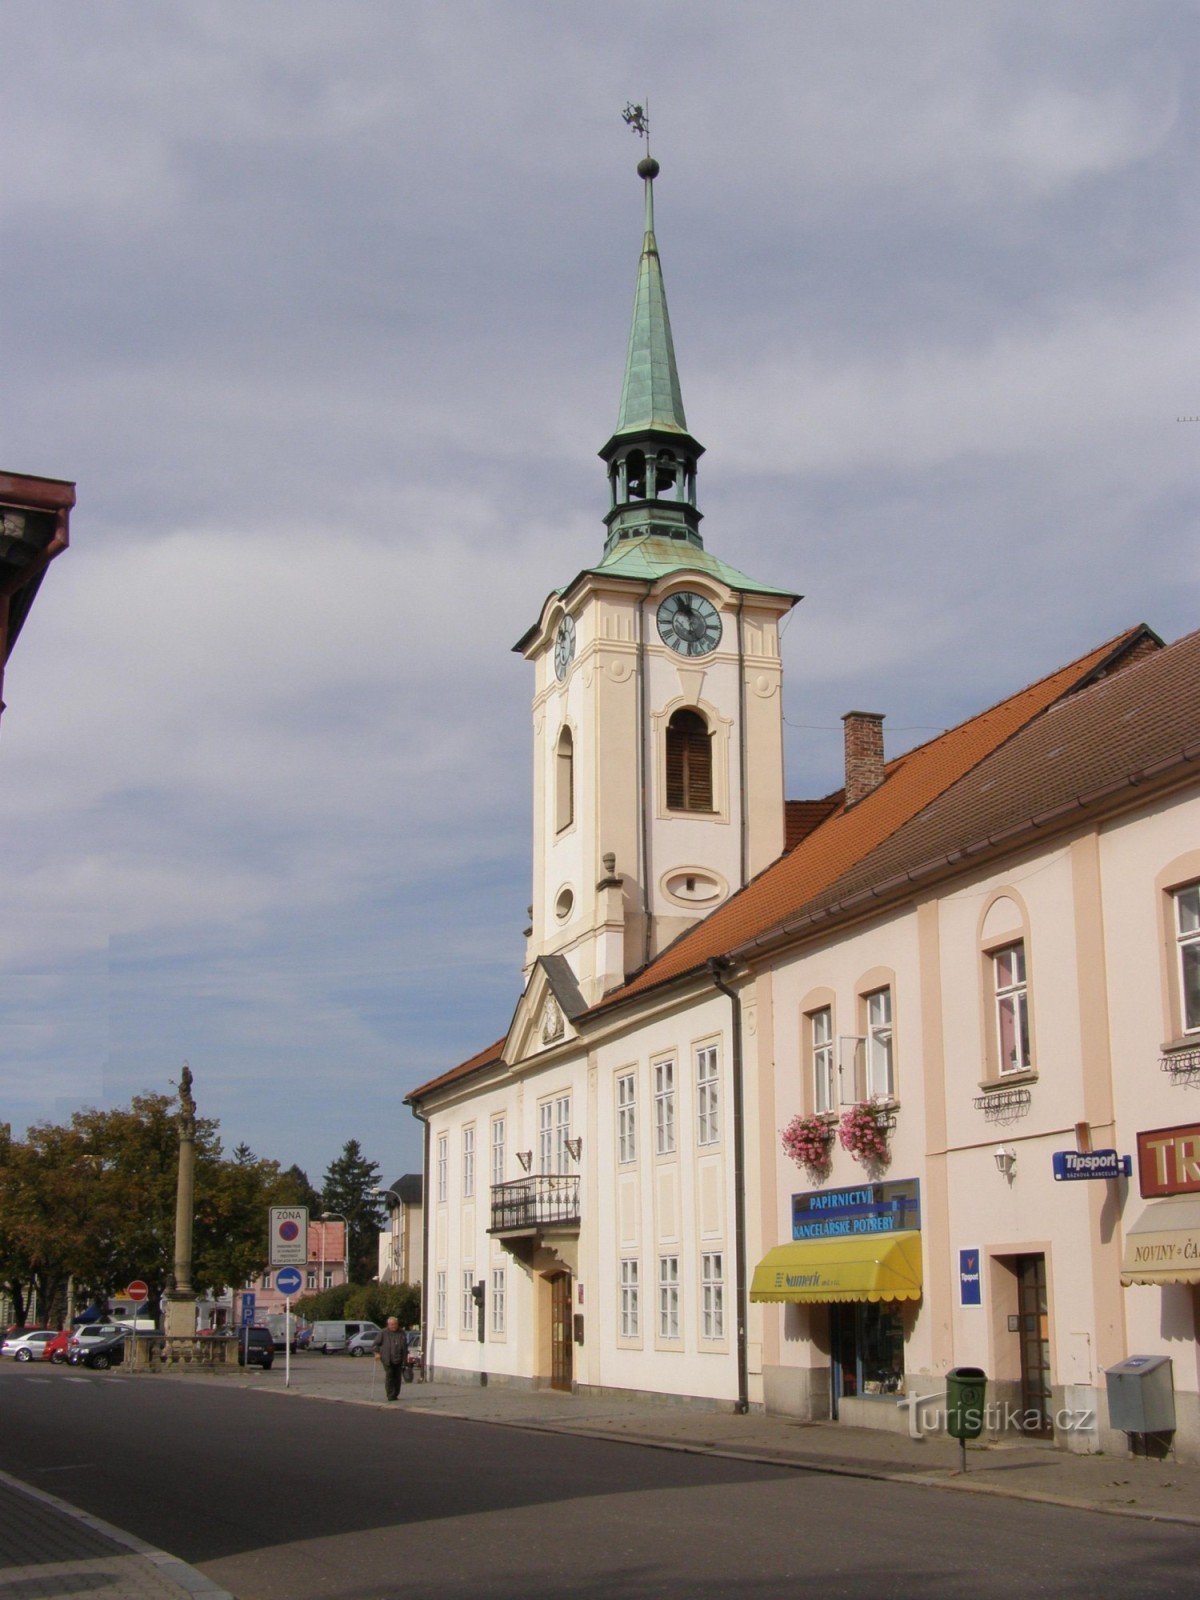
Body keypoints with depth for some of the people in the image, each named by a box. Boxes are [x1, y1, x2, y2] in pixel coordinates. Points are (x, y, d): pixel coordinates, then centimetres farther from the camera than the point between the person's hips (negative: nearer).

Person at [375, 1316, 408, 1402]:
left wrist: (406, 1356, 13)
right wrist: (377, 1352, -5)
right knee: (389, 1377, -10)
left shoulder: (402, 1334, 11)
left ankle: (396, 1395, 16)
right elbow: (376, 1344, 7)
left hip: (399, 1360, 3)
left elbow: (405, 1346, 18)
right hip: (387, 1360, -3)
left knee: (397, 1378, 5)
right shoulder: (384, 1333, 2)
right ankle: (390, 1395, -8)